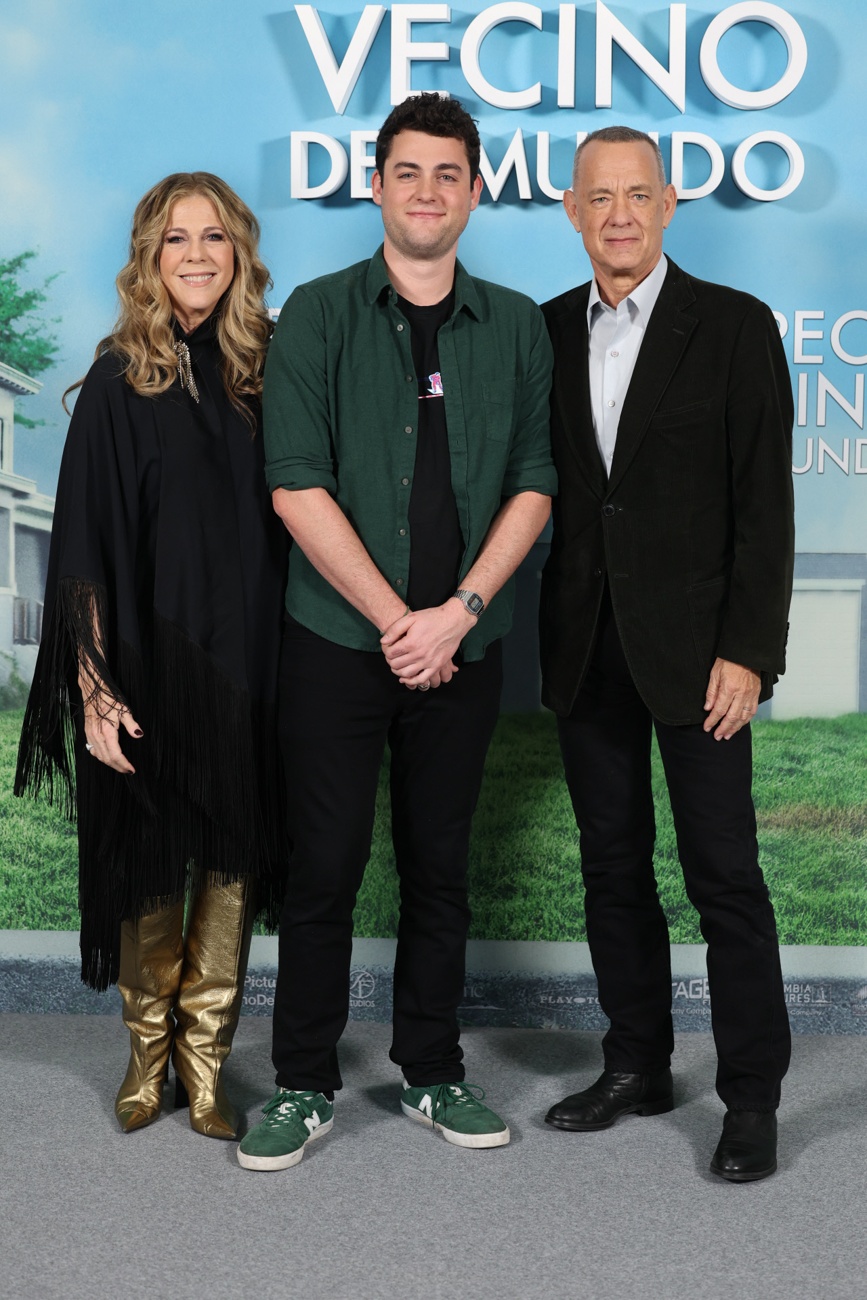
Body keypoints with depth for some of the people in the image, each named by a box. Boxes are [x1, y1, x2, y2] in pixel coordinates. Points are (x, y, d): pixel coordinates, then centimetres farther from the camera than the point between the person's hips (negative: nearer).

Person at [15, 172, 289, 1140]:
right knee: (151, 863, 8)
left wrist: (292, 663, 3)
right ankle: (149, 1052, 28)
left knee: (231, 860, 6)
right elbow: (85, 549, -6)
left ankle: (204, 1060, 20)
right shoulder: (119, 384, -3)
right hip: (151, 663, -2)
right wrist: (96, 689, -12)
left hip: (248, 664, 2)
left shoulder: (267, 371, 5)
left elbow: (294, 520, 8)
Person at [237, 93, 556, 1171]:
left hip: (461, 647, 2)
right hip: (337, 640, -2)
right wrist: (394, 618, -10)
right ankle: (305, 1084, 17)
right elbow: (297, 487, -6)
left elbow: (533, 486, 4)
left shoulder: (516, 326, 8)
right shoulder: (319, 315, 1)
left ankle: (432, 1072, 25)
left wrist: (457, 612, -9)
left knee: (440, 866, 10)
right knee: (324, 867, 3)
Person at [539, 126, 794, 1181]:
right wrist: (546, 636, 2)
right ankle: (638, 1066, 26)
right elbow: (541, 486, 10)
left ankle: (752, 1097, 12)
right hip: (585, 648, 4)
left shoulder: (734, 327, -2)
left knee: (723, 875, -1)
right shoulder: (549, 331, 10)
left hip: (693, 646, -4)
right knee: (612, 865, 12)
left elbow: (763, 503, -6)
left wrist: (749, 651, -12)